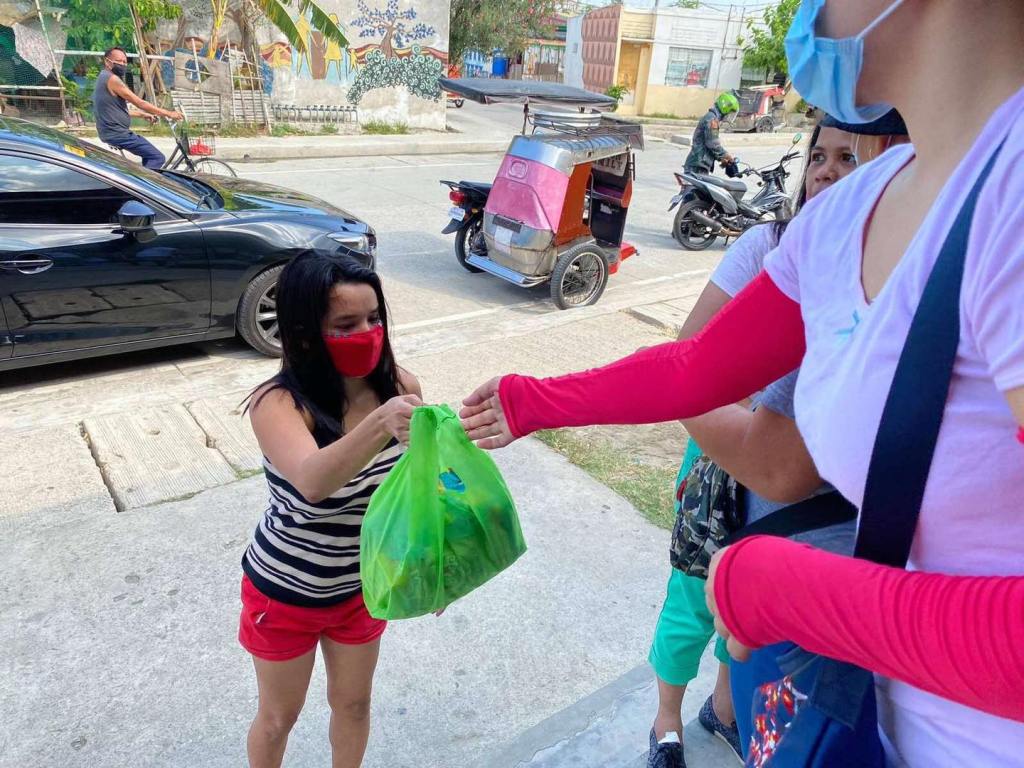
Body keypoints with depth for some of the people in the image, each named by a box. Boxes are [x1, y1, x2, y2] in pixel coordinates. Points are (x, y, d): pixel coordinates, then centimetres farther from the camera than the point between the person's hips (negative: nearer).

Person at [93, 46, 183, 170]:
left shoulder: (104, 78, 18)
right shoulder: (112, 79, -15)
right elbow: (140, 103, -17)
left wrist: (142, 115, 25)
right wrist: (168, 113, -12)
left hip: (111, 132, 11)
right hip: (117, 133, -11)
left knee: (149, 154, 25)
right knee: (158, 158, -12)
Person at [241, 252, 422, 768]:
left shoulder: (400, 387, -17)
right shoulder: (278, 404, -29)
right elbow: (312, 481, -48)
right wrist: (378, 425, -64)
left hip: (363, 586, 3)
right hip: (286, 593, -3)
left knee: (353, 703, 25)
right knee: (279, 716, 22)